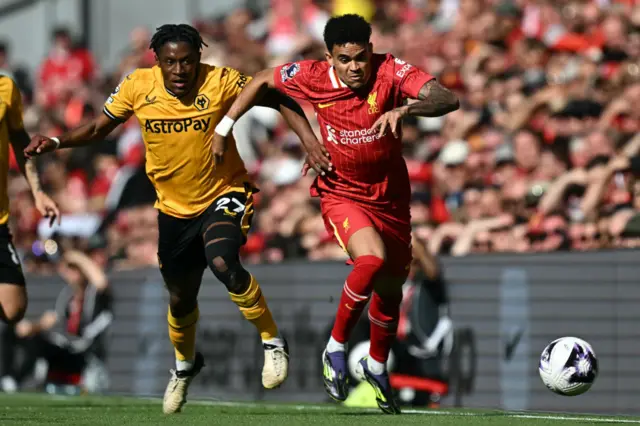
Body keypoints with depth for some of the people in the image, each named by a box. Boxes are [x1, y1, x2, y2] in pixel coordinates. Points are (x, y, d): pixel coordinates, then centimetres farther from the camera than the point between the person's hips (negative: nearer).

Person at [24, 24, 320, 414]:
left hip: (224, 194, -4)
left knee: (223, 263, -33)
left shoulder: (221, 82, -18)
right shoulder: (138, 86, -10)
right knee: (181, 299, 17)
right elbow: (100, 126, 3)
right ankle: (184, 365, 49)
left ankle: (273, 341, -13)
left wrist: (311, 142, -23)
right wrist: (57, 143, -13)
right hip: (174, 208, 4)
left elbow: (279, 100, -11)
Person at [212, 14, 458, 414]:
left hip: (390, 197, 2)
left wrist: (405, 110, -53)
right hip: (341, 194, -2)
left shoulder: (391, 71, -21)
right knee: (372, 259, -30)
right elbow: (262, 81, 3)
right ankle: (336, 348, -10)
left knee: (390, 289, 16)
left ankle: (377, 366, 44)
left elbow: (447, 99, -35)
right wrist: (224, 127, 4)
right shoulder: (312, 77, -17)